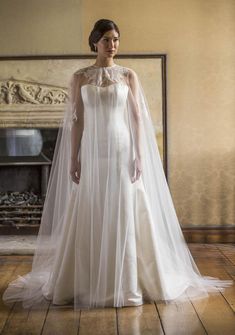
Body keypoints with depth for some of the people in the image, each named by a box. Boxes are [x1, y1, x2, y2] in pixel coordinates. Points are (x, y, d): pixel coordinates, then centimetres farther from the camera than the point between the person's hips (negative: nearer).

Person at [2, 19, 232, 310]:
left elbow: (137, 118, 2)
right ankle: (88, 283, 16)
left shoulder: (129, 75, 5)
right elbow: (76, 121, 3)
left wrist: (139, 156, -5)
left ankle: (127, 283, 12)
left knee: (125, 216, 0)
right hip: (92, 153, 0)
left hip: (122, 152, 0)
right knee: (89, 219, 3)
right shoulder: (79, 77, 5)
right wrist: (73, 159, -3)